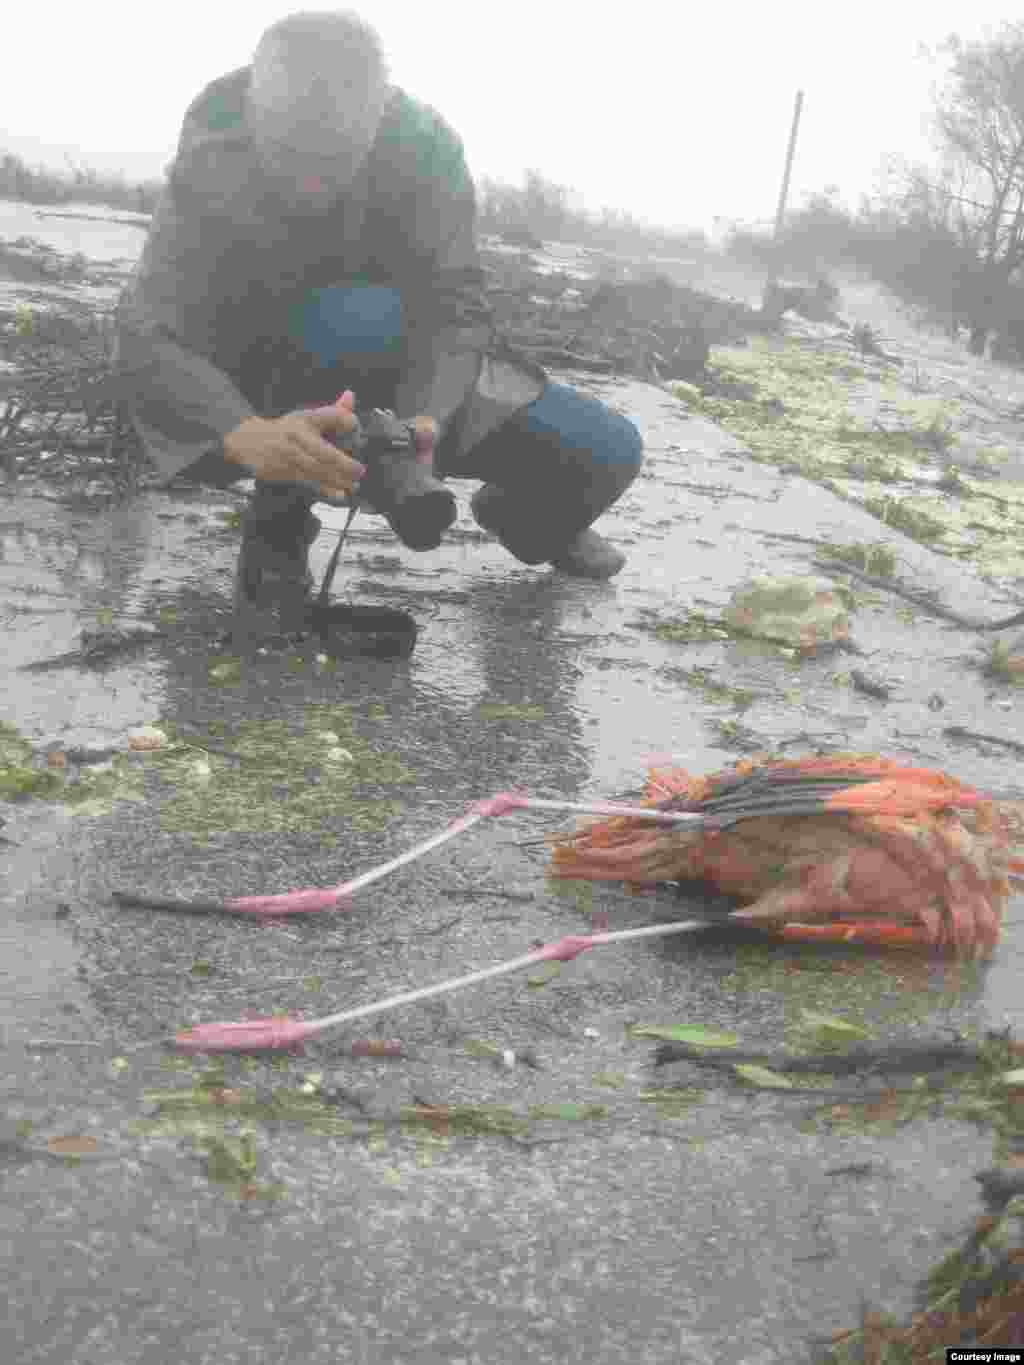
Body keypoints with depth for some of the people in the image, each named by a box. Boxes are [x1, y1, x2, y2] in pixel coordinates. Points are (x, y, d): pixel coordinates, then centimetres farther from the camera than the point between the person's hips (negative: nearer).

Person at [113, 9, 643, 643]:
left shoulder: (422, 144, -21)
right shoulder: (212, 164, -25)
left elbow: (453, 312, -25)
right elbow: (145, 337, -35)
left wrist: (421, 424, -47)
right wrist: (249, 436, -56)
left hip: (406, 378, 3)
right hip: (268, 389, -3)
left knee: (607, 453, -11)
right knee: (362, 318, -39)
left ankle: (515, 513, 26)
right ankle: (279, 525, -16)